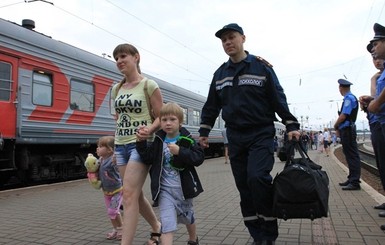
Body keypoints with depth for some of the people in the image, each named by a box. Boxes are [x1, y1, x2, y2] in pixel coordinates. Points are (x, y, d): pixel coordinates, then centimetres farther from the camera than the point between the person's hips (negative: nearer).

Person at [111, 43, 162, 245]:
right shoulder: (116, 89, 12)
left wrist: (150, 129, -27)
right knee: (135, 195, 12)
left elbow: (161, 117, -7)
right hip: (121, 145, 7)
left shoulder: (148, 85, -6)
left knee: (129, 194, -13)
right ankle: (156, 227, 35)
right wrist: (116, 146, 17)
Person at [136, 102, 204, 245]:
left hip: (183, 187, 0)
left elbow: (199, 157, -18)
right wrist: (141, 142, -16)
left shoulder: (186, 140, -9)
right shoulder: (159, 141, 0)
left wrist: (180, 152, -29)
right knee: (167, 223, -8)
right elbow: (148, 158, -4)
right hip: (164, 189, 1)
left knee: (187, 217, 22)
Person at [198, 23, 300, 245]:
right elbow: (211, 106, 17)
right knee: (245, 188, 4)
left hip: (261, 135, -4)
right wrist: (204, 131, 14)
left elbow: (279, 99, -1)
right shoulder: (220, 73, 12)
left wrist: (291, 126, -7)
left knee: (257, 178, -21)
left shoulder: (262, 67, 0)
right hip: (235, 138, 5)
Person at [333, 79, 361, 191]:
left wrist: (335, 126, -3)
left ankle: (355, 183, -6)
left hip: (347, 130, -10)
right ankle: (351, 179, 20)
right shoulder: (349, 98, 16)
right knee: (350, 155, 13)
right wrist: (338, 127, 10)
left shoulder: (349, 98, -13)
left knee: (352, 156, -8)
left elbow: (343, 116, -19)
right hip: (346, 130, 10)